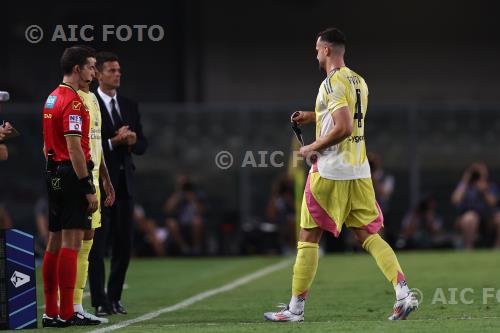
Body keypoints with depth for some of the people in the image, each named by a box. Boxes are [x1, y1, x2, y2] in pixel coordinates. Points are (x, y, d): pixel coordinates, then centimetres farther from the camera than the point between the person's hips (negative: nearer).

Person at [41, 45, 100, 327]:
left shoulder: (52, 98, 16)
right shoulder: (72, 101, -14)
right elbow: (74, 147, -19)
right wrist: (89, 188, -19)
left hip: (54, 175, 10)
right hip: (72, 175, -10)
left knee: (55, 244, 10)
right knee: (71, 243, -9)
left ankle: (51, 312, 11)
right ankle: (66, 313, -10)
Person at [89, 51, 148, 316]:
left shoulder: (129, 106, 13)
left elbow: (142, 145, 15)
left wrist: (133, 140, -8)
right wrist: (112, 142, -19)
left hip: (124, 183, 6)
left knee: (124, 245, 8)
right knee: (97, 245, -5)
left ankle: (114, 297, 18)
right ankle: (99, 302, -4)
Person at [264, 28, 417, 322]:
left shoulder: (332, 83, -14)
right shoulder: (359, 82, 13)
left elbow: (343, 128, -24)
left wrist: (313, 147, -12)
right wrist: (312, 116, 27)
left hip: (329, 172, -8)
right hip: (359, 170, 8)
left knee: (308, 238, 2)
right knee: (369, 235, 5)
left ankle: (296, 308, 6)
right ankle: (403, 291, -12)